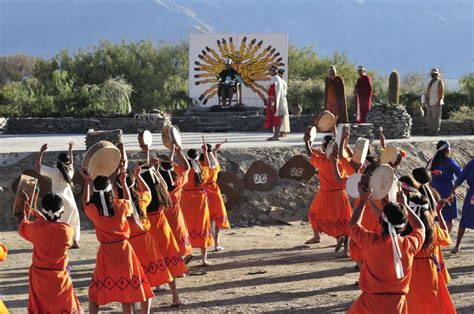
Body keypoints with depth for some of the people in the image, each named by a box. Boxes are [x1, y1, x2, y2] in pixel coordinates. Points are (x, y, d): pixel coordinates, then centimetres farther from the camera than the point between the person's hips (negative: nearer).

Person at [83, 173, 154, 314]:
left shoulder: (93, 209, -8)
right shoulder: (120, 205, -8)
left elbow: (85, 202, 16)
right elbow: (128, 202, 17)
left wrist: (87, 182, 22)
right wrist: (123, 183, 21)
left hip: (105, 252, 0)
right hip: (124, 250, 1)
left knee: (95, 291, 11)